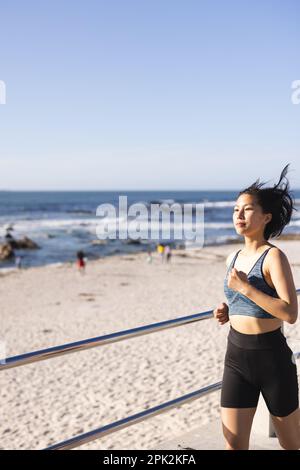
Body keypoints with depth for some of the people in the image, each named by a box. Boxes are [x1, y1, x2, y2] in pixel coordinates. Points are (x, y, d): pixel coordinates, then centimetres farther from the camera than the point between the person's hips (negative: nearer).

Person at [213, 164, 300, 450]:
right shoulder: (232, 259, 7)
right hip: (236, 356, 6)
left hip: (272, 357, -5)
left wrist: (245, 288, -23)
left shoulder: (274, 257, -13)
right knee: (233, 445, 3)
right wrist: (226, 312, 3)